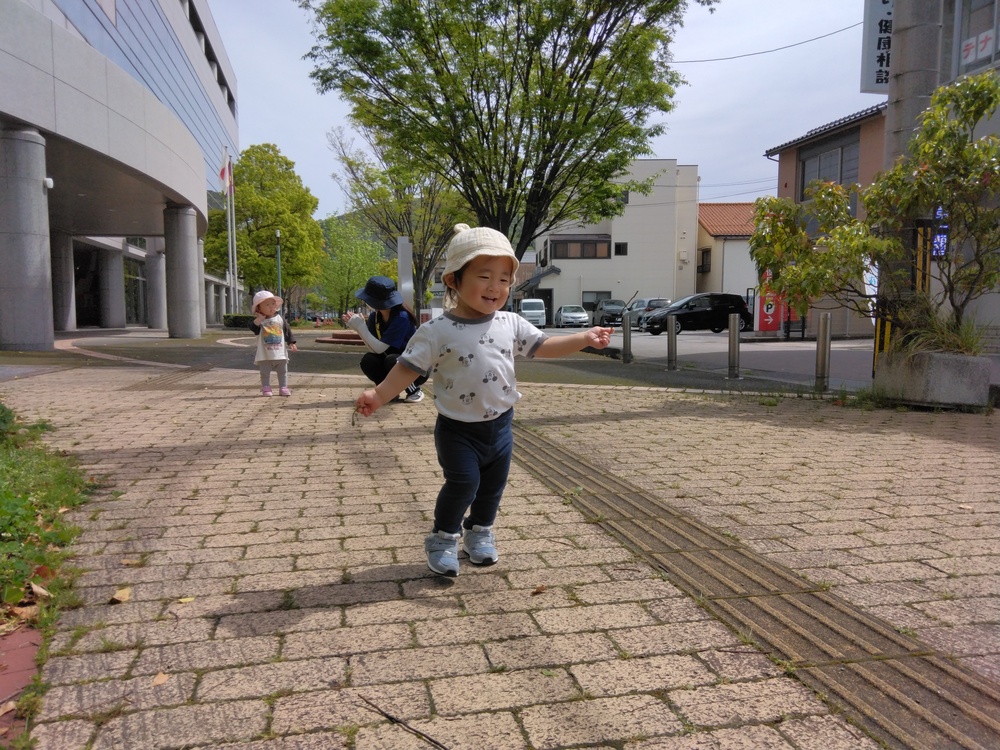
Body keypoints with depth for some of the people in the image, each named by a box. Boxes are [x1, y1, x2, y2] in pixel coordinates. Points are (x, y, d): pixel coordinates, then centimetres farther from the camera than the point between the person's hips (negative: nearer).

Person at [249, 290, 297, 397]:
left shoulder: (280, 319, 4)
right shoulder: (259, 320, -4)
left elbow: (287, 331, 8)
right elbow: (253, 327, -23)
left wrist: (291, 343, 3)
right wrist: (260, 318, -27)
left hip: (280, 352, 3)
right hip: (265, 354, -2)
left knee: (283, 371, 8)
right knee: (265, 372, 3)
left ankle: (283, 387, 17)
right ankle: (266, 389, 9)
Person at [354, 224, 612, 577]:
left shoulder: (511, 324, -2)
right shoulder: (437, 331, -16)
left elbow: (543, 346, 5)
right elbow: (409, 367, -14)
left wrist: (585, 338, -1)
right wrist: (379, 394, -26)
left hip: (500, 424, 5)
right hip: (458, 428, -5)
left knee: (493, 484, 15)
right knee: (463, 482, -10)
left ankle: (479, 532, 39)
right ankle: (444, 537, 15)